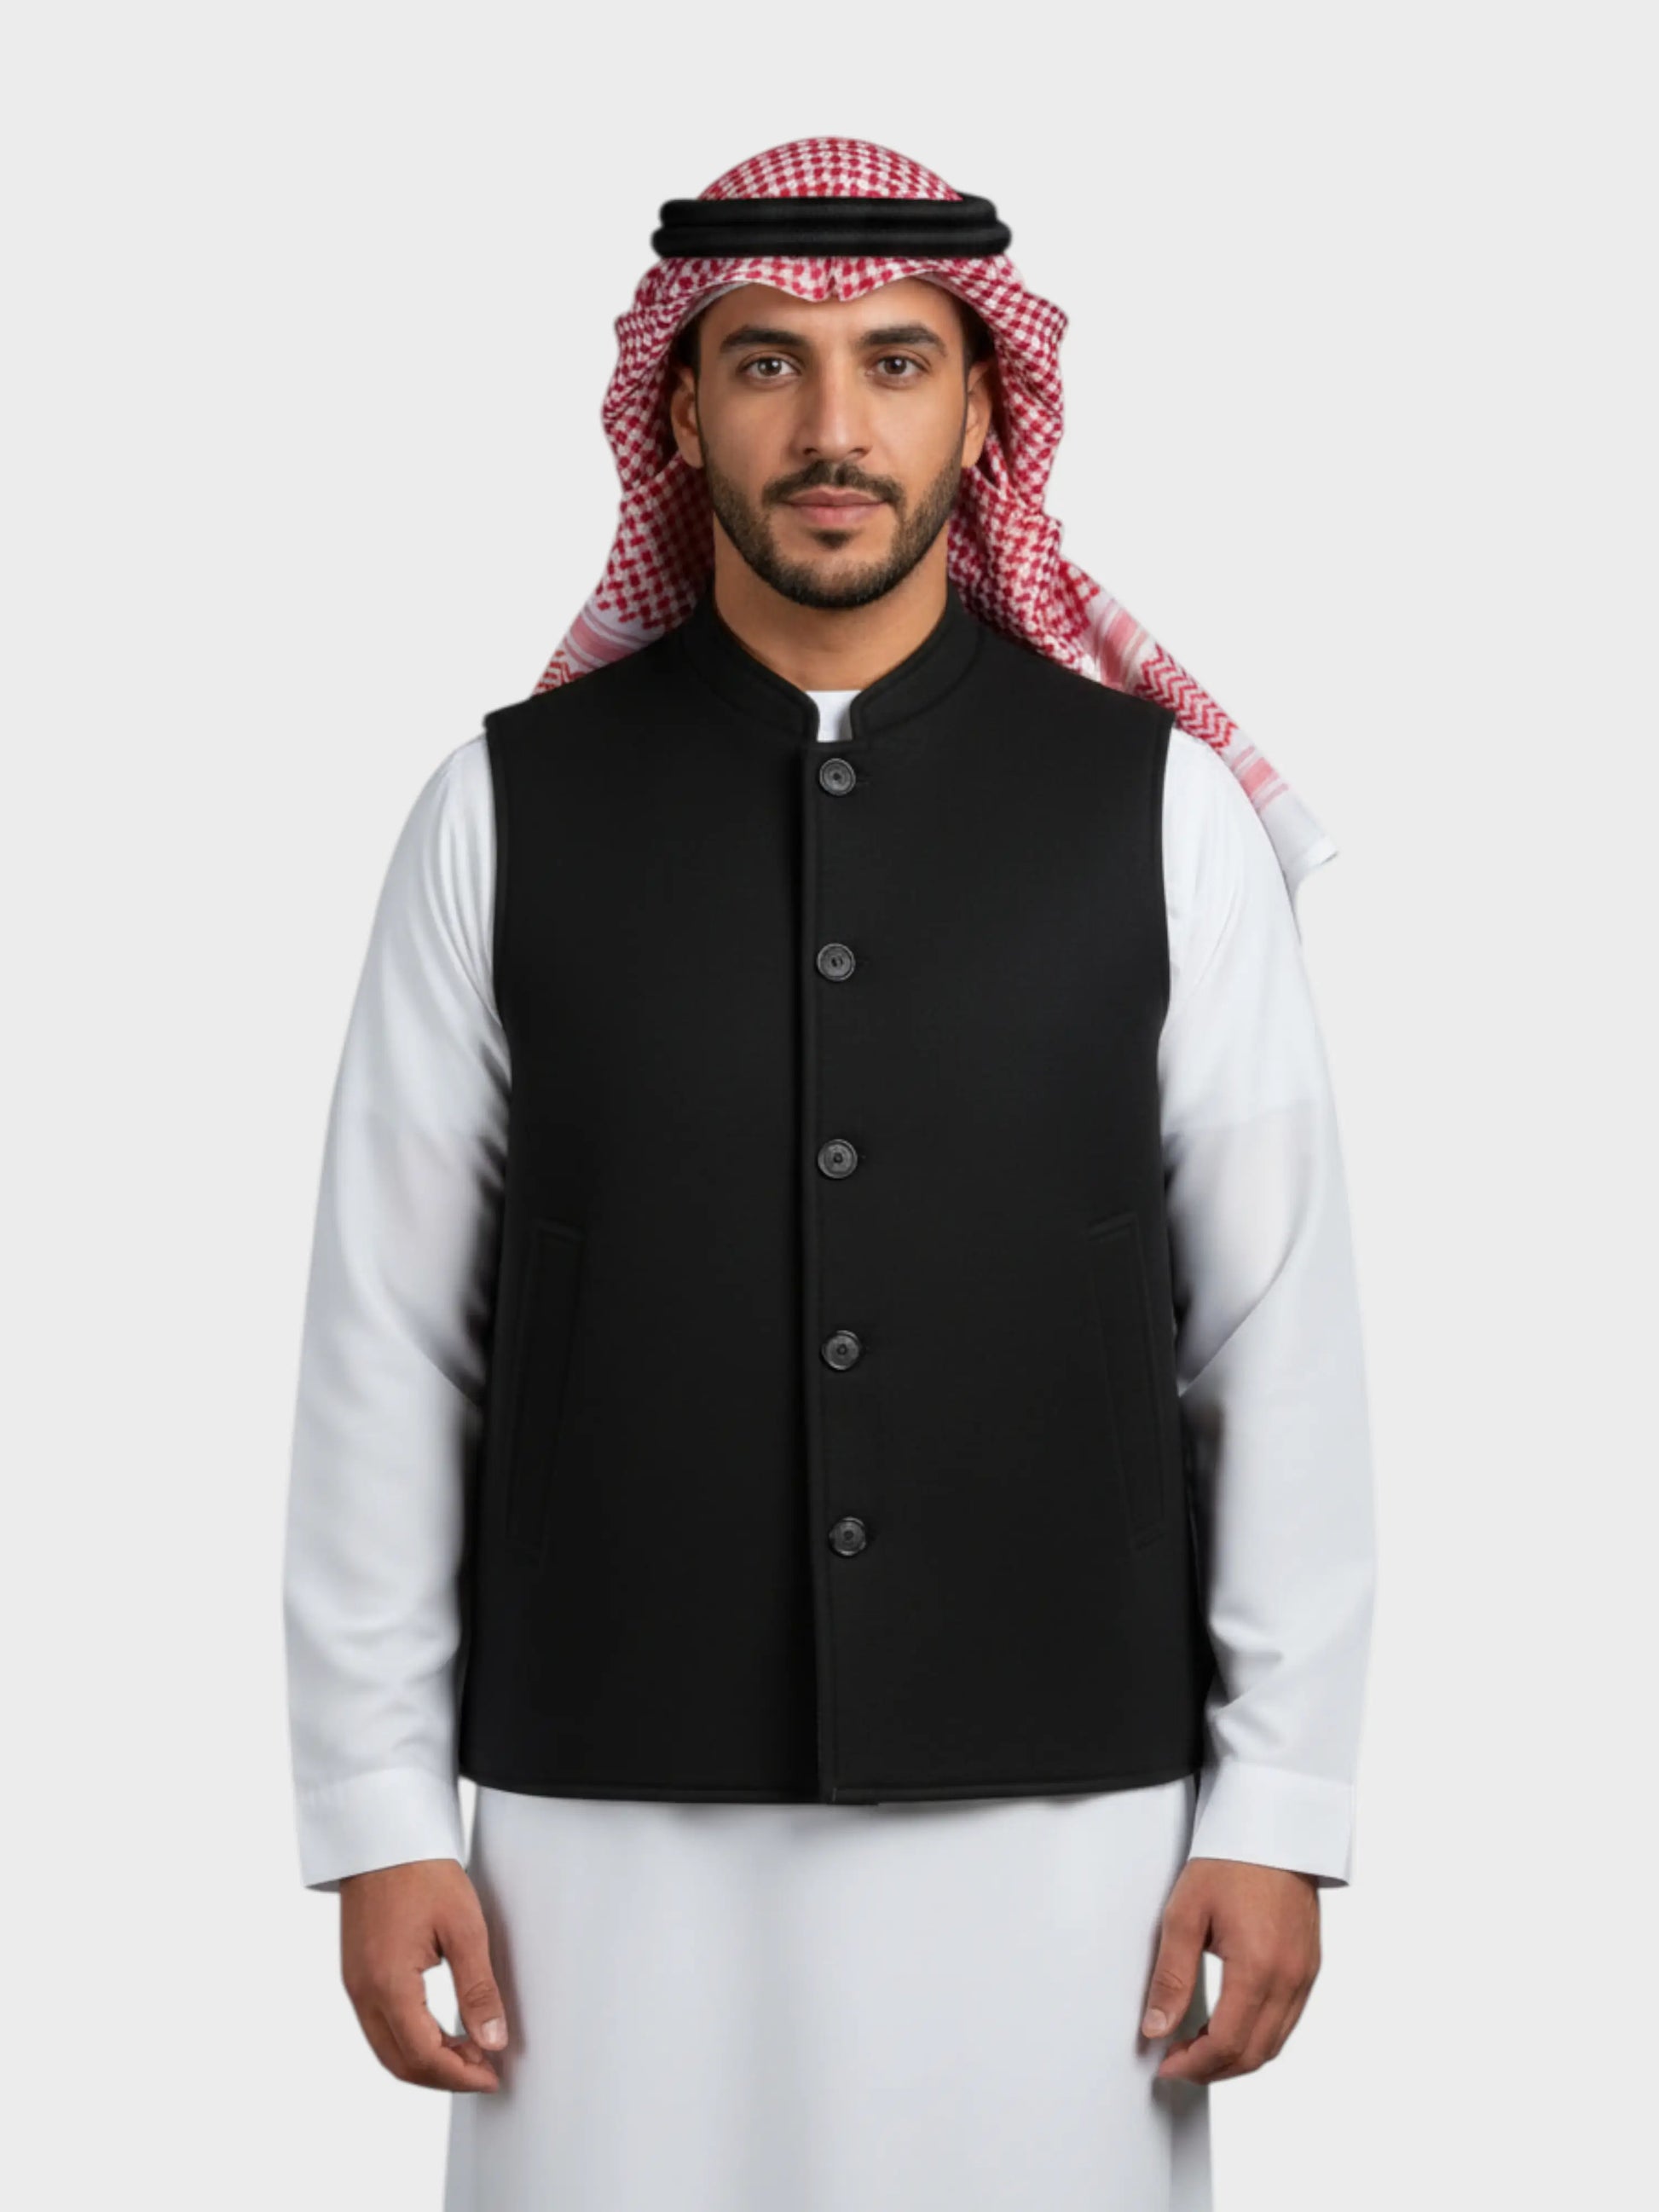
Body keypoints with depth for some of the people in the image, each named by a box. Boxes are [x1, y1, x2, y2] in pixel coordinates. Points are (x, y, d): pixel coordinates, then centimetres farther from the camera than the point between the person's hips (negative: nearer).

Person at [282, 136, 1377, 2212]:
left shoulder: (1165, 811, 0)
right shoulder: (508, 813, 0)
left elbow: (1281, 1324, 0)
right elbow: (388, 1334, 1)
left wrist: (1280, 1810, -2)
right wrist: (377, 1818, 0)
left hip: (1056, 1811, 0)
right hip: (618, 1818, 0)